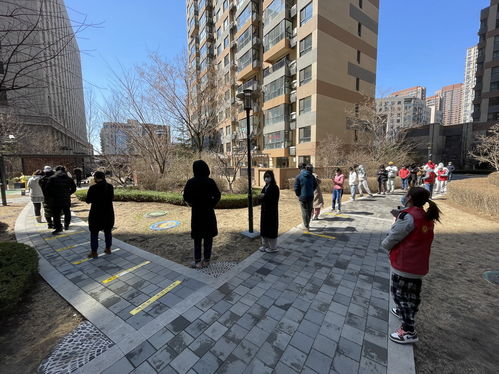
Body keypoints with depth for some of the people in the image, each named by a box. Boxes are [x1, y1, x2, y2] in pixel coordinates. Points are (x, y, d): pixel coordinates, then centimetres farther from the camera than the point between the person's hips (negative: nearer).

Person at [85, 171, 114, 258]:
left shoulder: (93, 188, -15)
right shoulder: (110, 187, -4)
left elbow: (88, 201, -6)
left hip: (96, 213, -4)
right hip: (108, 213, 4)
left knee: (94, 233, 10)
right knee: (108, 231, 16)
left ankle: (94, 252, 17)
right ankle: (108, 249, 27)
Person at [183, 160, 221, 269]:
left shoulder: (190, 182, -7)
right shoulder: (210, 181, -10)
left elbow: (186, 197, -5)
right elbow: (217, 195, -12)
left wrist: (193, 203, 11)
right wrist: (211, 204, 1)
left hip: (196, 213, 1)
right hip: (208, 212, -1)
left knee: (197, 237, 14)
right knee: (208, 237, 12)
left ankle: (198, 261, 18)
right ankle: (206, 260, 19)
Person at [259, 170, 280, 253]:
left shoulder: (274, 187, -15)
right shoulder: (265, 187, 10)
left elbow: (274, 200, -19)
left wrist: (264, 196, -16)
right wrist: (262, 197, -6)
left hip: (272, 211, -8)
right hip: (264, 210, 8)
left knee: (271, 228, 2)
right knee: (264, 227, 14)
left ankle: (273, 247, 18)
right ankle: (265, 245, 29)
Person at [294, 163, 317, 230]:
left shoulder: (299, 176, -10)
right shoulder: (311, 176, 4)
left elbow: (296, 188, -11)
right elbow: (315, 185, 12)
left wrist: (298, 195, 4)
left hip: (303, 197, -4)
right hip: (311, 196, 5)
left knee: (304, 211, 5)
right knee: (309, 210, 17)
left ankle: (306, 226, 10)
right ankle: (307, 224, 32)